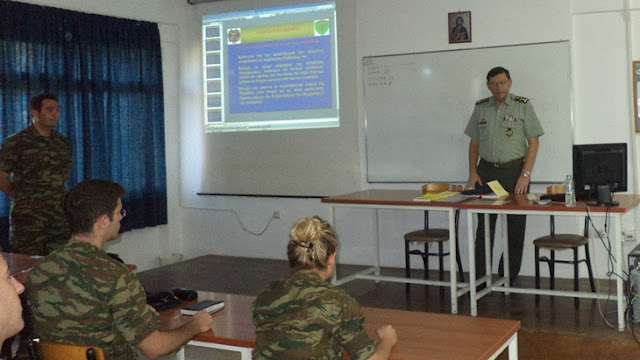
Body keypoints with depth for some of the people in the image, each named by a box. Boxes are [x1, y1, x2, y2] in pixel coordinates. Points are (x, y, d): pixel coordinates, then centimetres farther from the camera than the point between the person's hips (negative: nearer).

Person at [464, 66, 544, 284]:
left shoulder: (523, 106, 0)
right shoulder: (480, 108, 9)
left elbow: (534, 142, -3)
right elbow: (474, 143, 13)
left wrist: (525, 175, -11)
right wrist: (473, 173, 3)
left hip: (514, 170, -2)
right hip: (487, 170, 2)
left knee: (515, 227, 2)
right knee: (484, 225, 2)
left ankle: (509, 277, 12)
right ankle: (479, 277, 7)